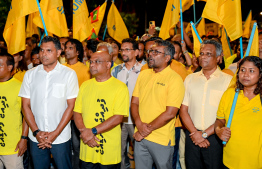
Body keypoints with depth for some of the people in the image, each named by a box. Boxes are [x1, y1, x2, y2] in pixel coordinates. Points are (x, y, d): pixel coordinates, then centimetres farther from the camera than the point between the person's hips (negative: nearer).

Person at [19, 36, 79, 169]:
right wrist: (36, 132, -7)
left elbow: (70, 106, -5)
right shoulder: (30, 74, 4)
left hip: (61, 137, -2)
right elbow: (26, 105, 4)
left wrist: (55, 133, -10)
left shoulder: (69, 74, -4)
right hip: (36, 138, 2)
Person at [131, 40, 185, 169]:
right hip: (140, 137, 5)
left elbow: (170, 113, -17)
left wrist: (147, 129, -14)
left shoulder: (175, 79, -11)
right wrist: (139, 124, -11)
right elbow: (134, 103, 6)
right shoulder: (143, 74, 7)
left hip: (162, 140, -5)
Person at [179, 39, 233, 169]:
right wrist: (194, 133, -7)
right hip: (192, 136, 3)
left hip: (215, 137, -3)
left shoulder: (228, 80, -2)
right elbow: (183, 110, 5)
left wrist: (204, 134, -11)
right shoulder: (190, 78, 9)